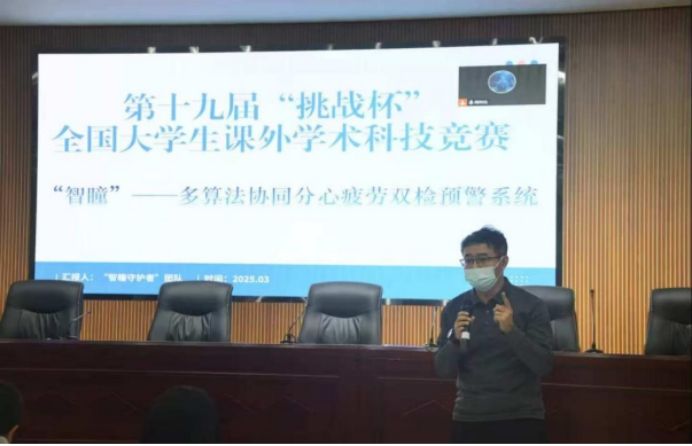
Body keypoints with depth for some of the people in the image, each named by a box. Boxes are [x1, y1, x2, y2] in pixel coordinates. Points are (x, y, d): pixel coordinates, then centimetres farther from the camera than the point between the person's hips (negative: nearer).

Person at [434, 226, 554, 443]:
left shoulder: (530, 305, -6)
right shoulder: (454, 309, 3)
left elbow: (543, 365, -12)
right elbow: (442, 369, 2)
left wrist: (511, 330, -26)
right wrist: (455, 340, -18)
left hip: (521, 418, -3)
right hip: (469, 419, 3)